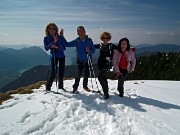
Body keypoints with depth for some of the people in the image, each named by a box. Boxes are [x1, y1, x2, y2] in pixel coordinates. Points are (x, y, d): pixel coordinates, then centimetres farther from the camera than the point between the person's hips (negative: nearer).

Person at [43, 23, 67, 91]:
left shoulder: (59, 37, 0)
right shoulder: (46, 38, 1)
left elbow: (64, 47, -2)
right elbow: (46, 48, -12)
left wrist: (57, 47, -20)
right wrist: (53, 42, -22)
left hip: (61, 56, 2)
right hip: (54, 56, -2)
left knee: (61, 72, 7)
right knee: (53, 73, -8)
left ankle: (60, 86, 25)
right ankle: (48, 87, 9)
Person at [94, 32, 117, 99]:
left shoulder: (111, 45, -2)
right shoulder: (100, 45, 8)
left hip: (107, 64, -5)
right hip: (100, 64, 5)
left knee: (100, 77, -18)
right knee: (104, 77, 15)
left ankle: (106, 92, -9)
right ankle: (106, 91, 35)